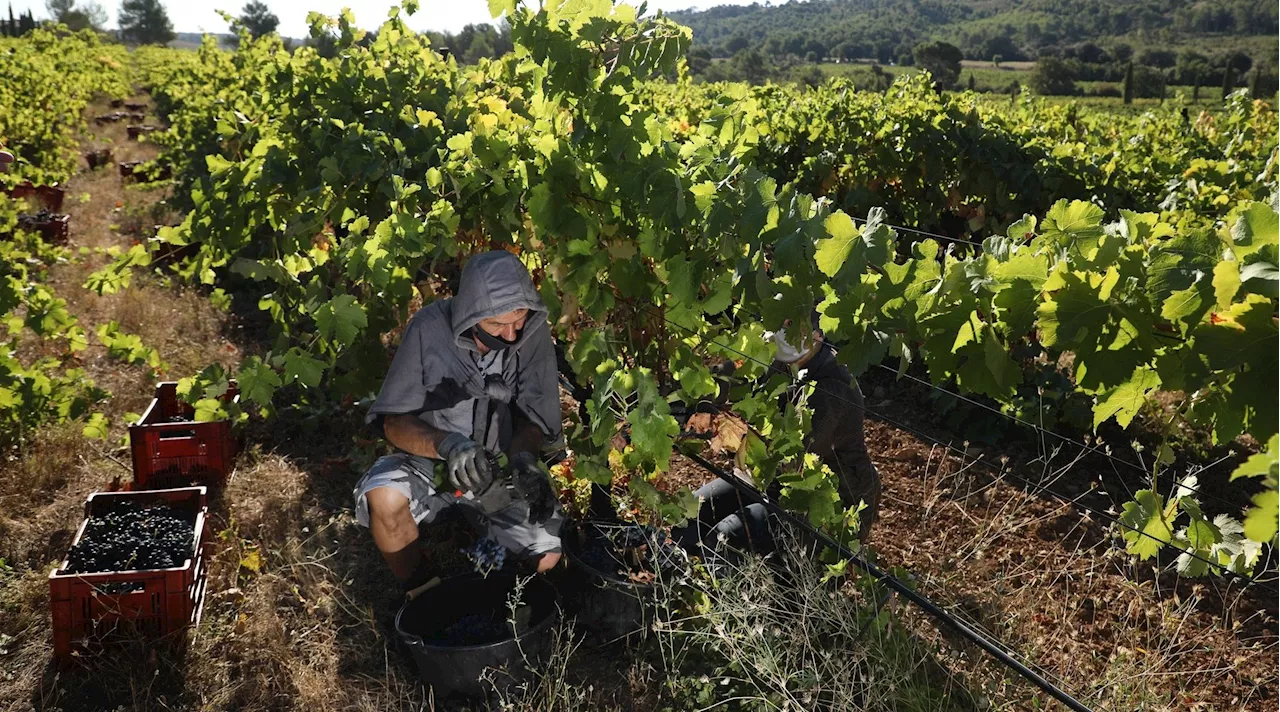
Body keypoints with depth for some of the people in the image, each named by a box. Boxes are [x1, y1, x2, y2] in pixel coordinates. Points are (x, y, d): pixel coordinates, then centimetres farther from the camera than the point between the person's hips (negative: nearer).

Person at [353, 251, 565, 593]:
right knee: (384, 498, -33)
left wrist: (523, 457, -29)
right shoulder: (430, 327, -18)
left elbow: (535, 419, -6)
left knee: (546, 557, -18)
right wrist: (445, 444, -36)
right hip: (429, 459, -1)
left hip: (496, 467, 1)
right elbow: (395, 421, -16)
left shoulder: (534, 335, -13)